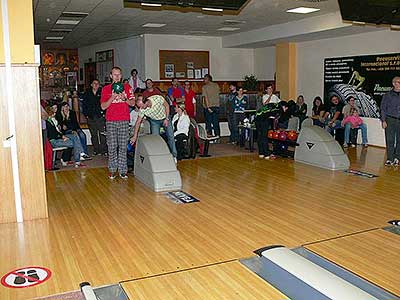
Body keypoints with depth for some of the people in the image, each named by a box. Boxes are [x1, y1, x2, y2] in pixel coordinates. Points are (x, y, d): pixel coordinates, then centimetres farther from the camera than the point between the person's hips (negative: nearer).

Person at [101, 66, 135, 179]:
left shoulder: (127, 87, 10)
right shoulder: (106, 89, 8)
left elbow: (132, 103, 7)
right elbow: (103, 106, 2)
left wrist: (124, 98, -12)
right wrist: (112, 97, -12)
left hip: (124, 120, 1)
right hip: (111, 120, 0)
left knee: (123, 146, 0)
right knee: (112, 146, 0)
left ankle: (123, 170, 5)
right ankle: (112, 170, 8)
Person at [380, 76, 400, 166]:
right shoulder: (387, 95, 6)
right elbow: (383, 108, 5)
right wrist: (383, 120, -3)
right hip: (390, 120, -2)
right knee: (390, 140, -3)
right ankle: (389, 159, 2)